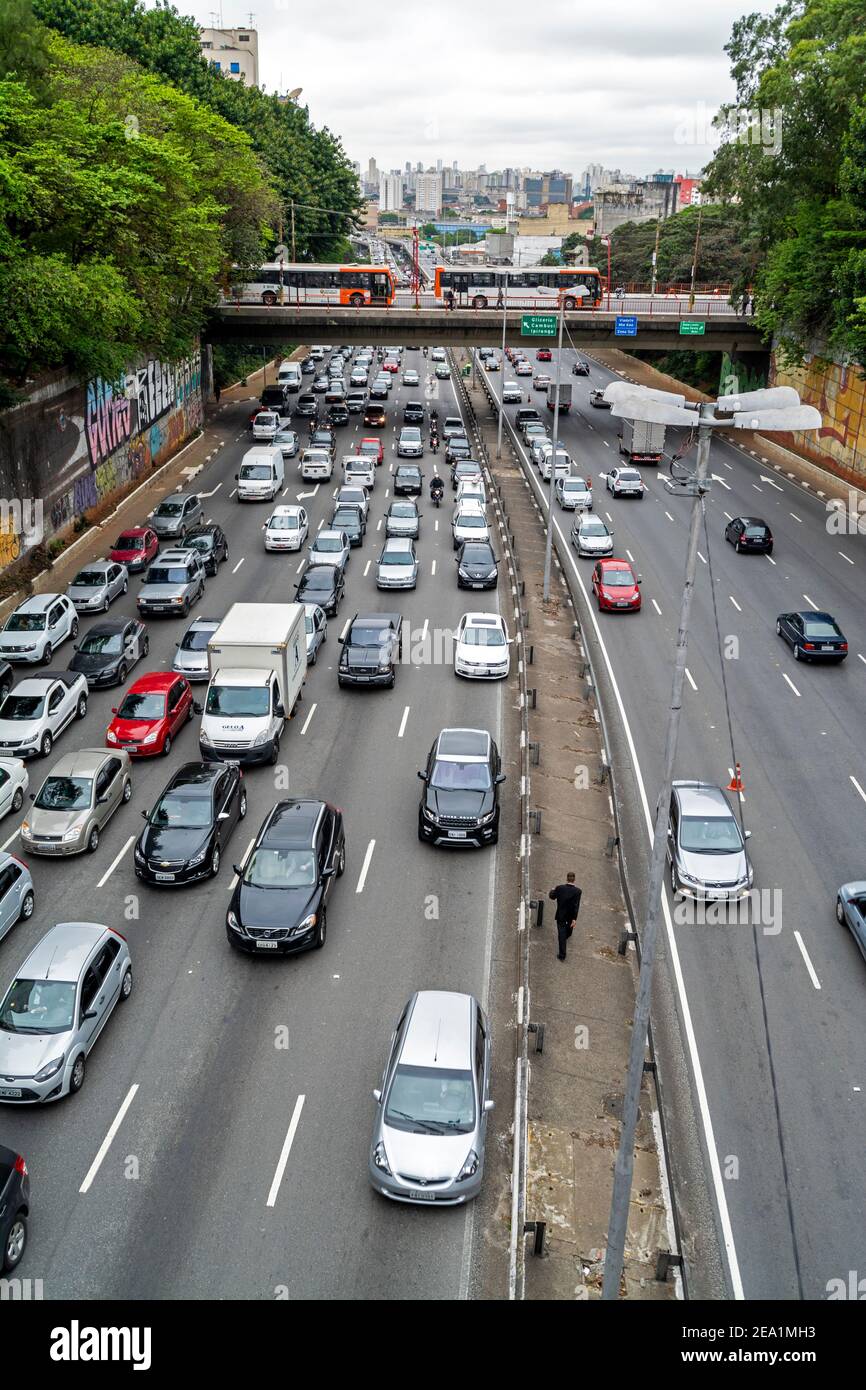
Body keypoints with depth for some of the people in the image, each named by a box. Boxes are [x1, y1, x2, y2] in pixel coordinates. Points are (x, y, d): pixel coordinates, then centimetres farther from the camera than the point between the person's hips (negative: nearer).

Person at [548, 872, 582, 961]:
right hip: (571, 915, 1)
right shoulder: (577, 891, -22)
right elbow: (576, 906, -23)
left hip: (561, 915, -1)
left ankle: (562, 955, 7)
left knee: (561, 934, 6)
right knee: (570, 926, 34)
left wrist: (552, 890, 20)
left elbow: (551, 896, -2)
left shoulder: (560, 888, -20)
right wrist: (574, 919, -20)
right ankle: (567, 935, 66)